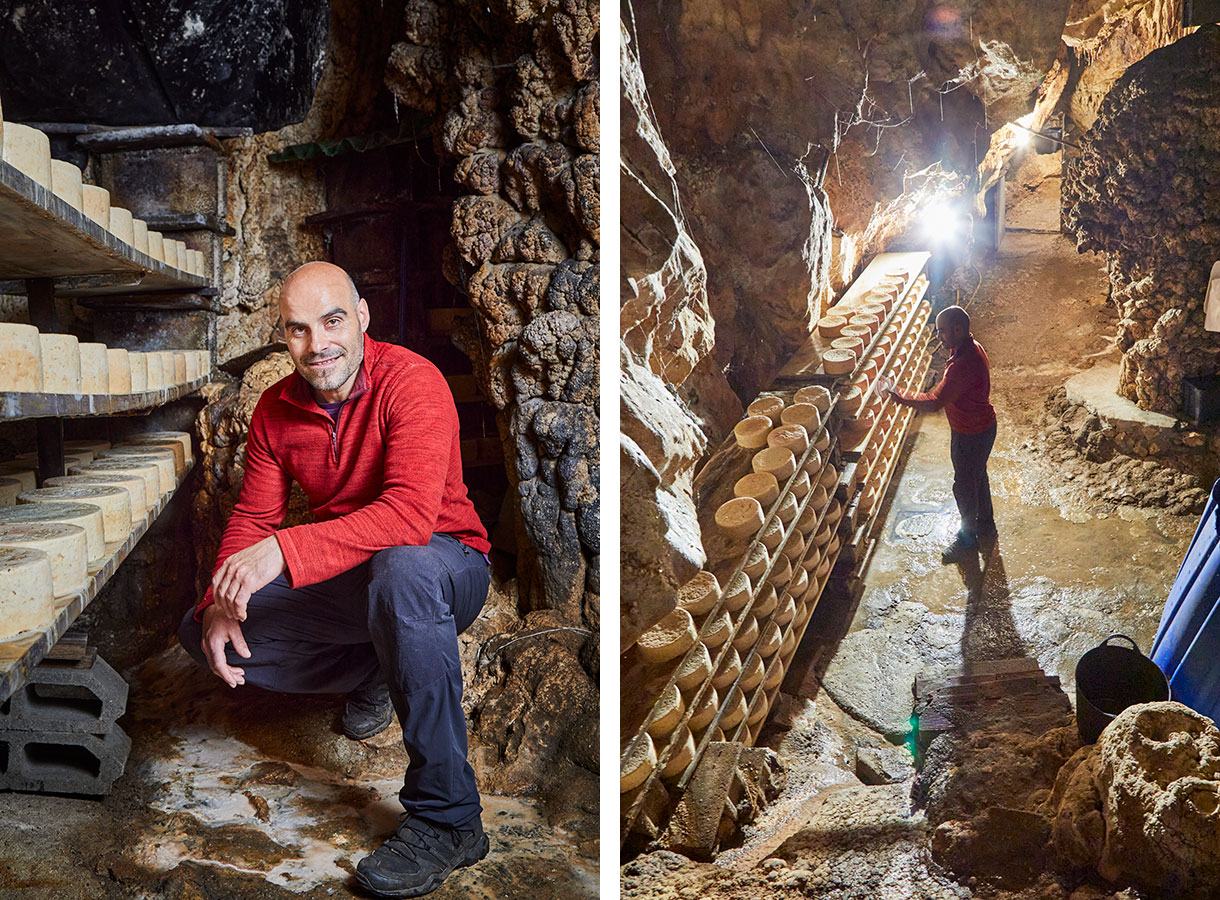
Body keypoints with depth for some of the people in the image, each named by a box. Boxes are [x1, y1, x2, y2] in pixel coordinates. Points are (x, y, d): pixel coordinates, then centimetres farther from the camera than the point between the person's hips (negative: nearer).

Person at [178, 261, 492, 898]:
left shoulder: (412, 382, -22)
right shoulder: (276, 409, 0)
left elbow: (411, 512, -36)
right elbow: (252, 516, 3)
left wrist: (284, 550, -42)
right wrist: (221, 603, -16)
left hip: (444, 564, -6)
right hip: (345, 578, 7)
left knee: (401, 569, -43)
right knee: (202, 632, -5)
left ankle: (447, 818, -34)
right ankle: (373, 672, 13)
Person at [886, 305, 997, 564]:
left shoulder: (964, 364, -35)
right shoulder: (970, 348, -2)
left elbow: (936, 403, -33)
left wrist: (904, 399, -22)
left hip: (970, 435, -10)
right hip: (982, 426, 10)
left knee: (964, 486, 8)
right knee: (977, 477, 26)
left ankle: (967, 539, 27)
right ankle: (986, 525, 46)